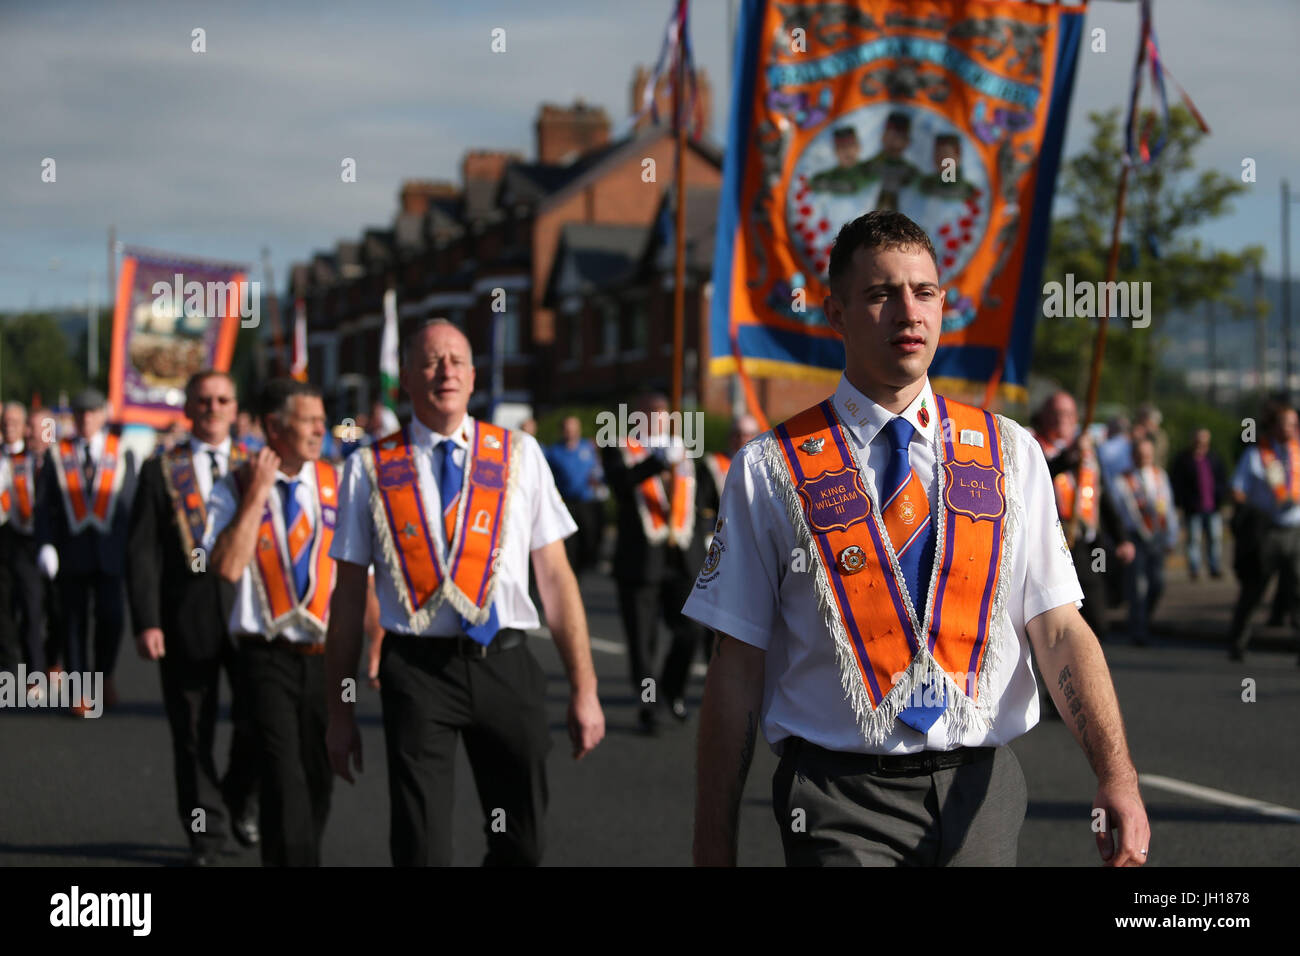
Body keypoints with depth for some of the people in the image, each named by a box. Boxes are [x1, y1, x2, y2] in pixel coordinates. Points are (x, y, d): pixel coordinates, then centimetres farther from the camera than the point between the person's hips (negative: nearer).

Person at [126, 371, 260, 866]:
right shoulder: (159, 471, 6)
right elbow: (142, 553, 1)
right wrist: (146, 622, -8)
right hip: (186, 616, 0)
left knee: (259, 718, -7)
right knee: (192, 731, 5)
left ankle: (241, 799, 20)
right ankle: (205, 830, 17)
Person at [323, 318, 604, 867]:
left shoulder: (520, 455, 7)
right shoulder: (370, 470, 4)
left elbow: (555, 575, 5)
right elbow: (349, 596, 6)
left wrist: (584, 688, 1)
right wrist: (340, 712, 5)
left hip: (505, 664, 2)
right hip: (417, 671, -1)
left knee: (521, 844, 8)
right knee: (421, 849, -1)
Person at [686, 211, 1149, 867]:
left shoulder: (1011, 454, 8)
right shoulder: (770, 471, 1)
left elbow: (1059, 628, 1)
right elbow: (737, 666, -1)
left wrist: (1116, 776, -14)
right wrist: (713, 844, -3)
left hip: (981, 794, 3)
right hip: (840, 805, -2)